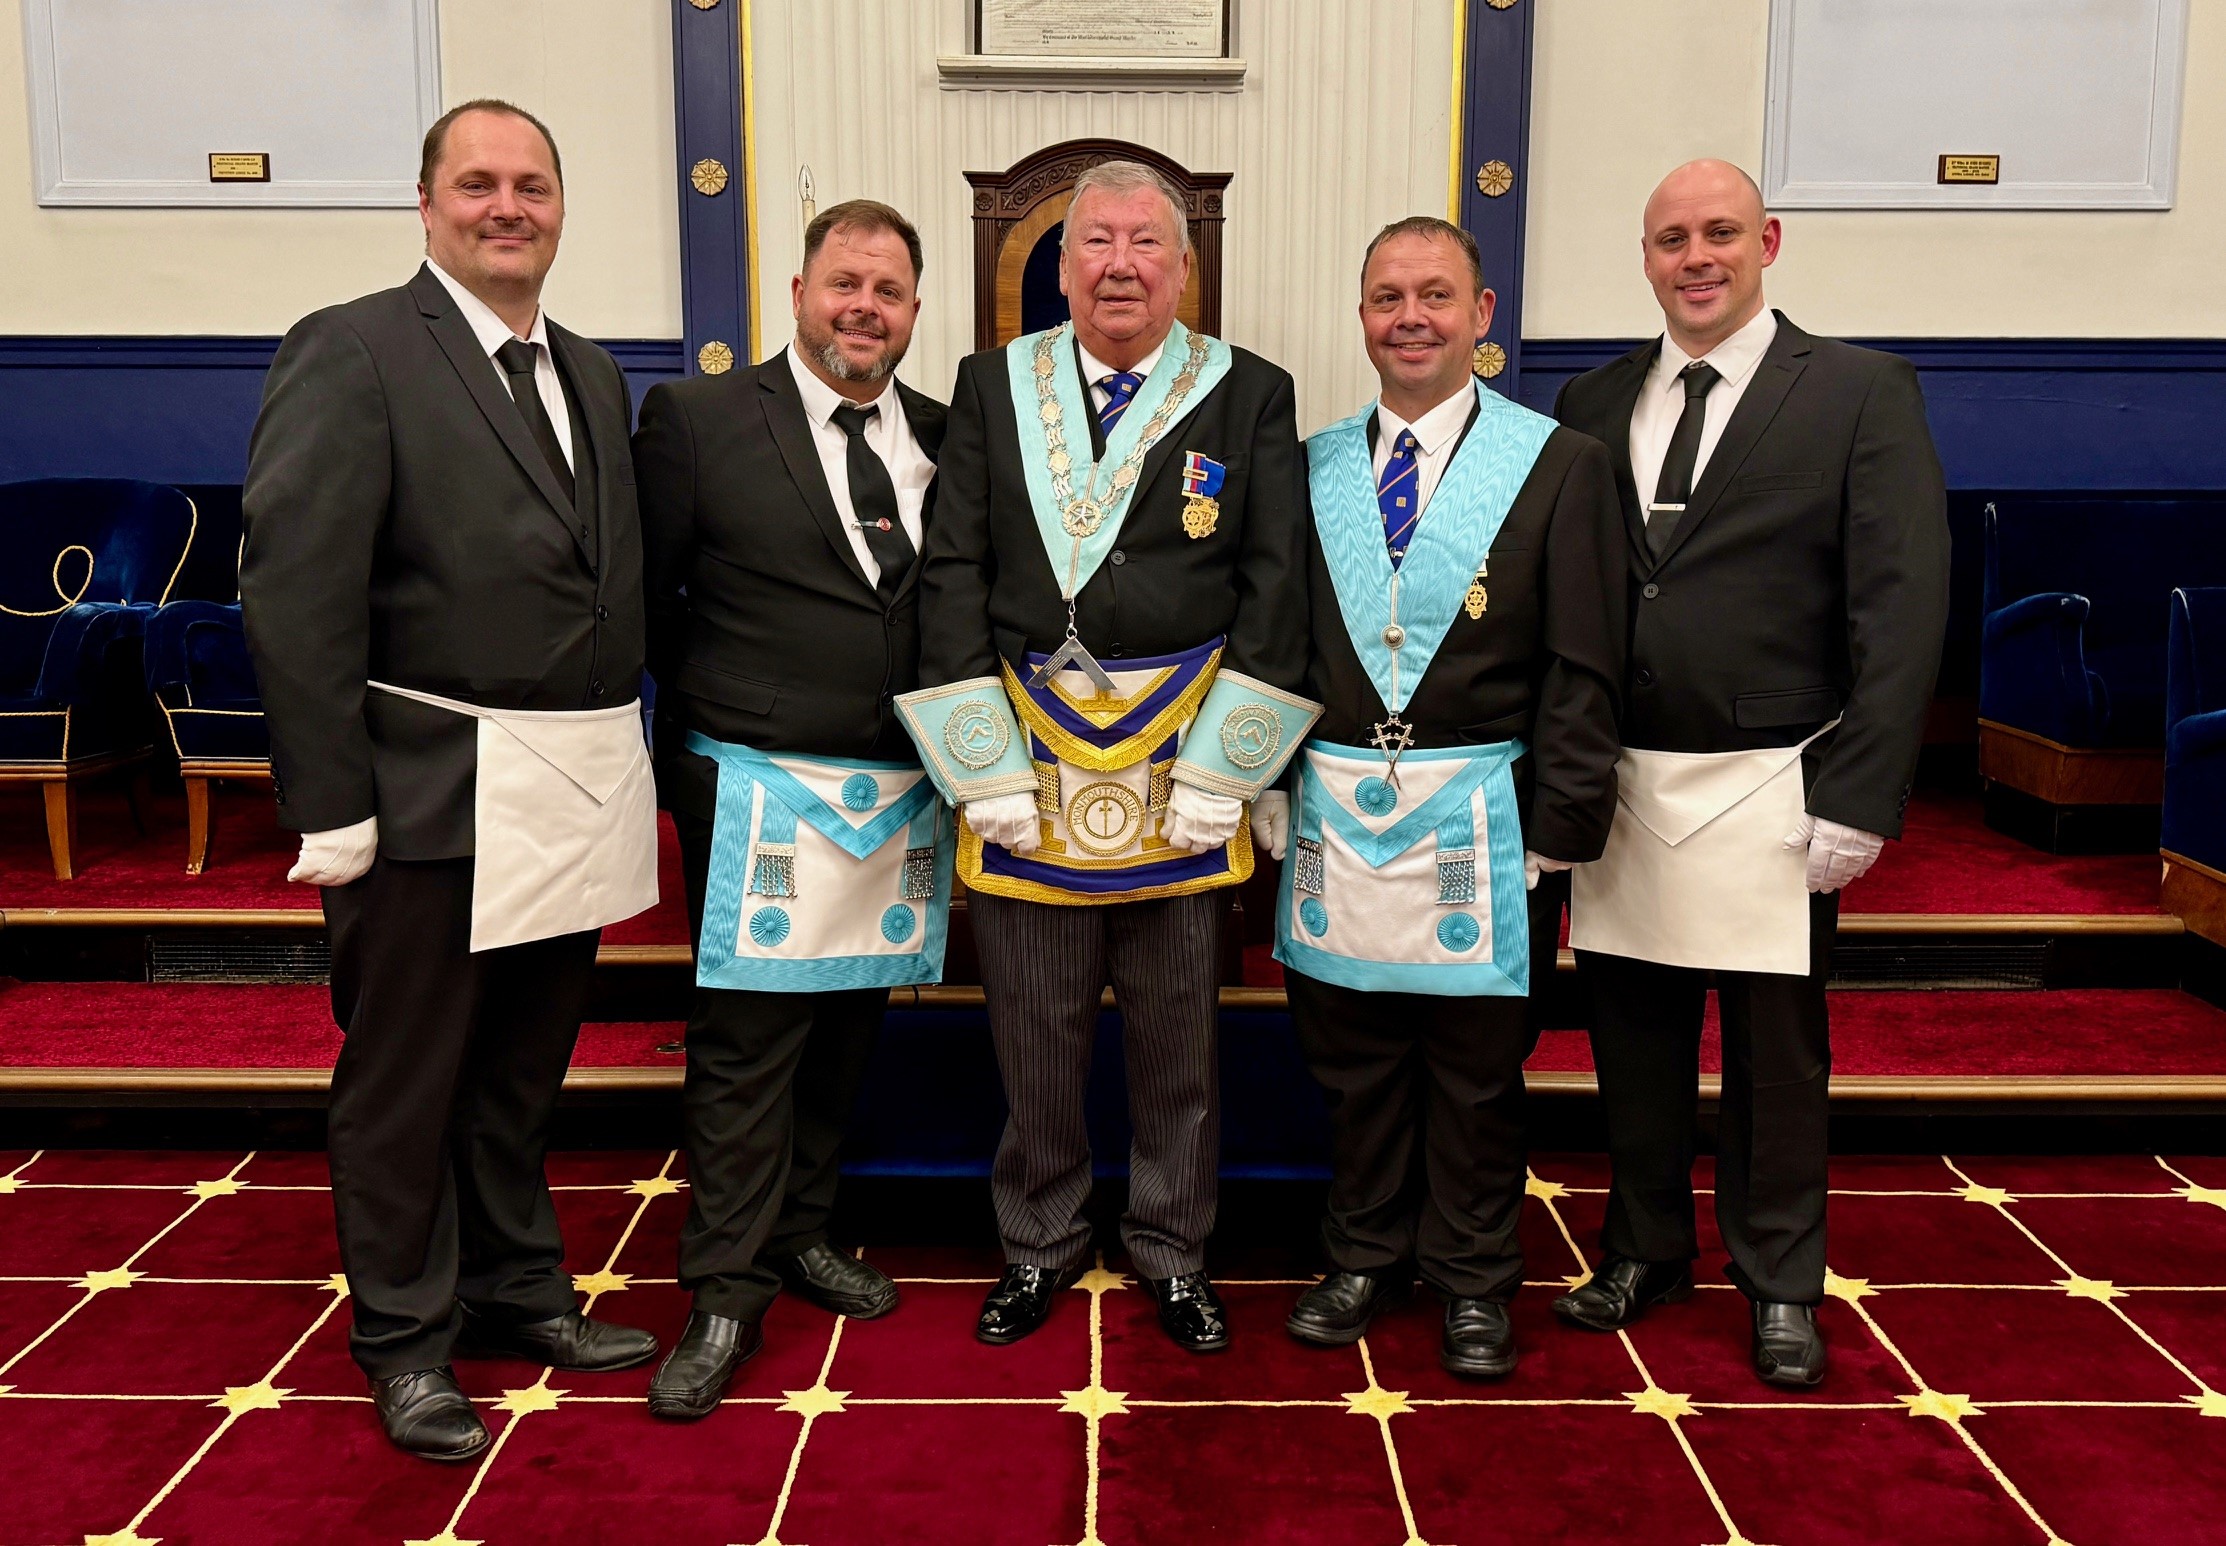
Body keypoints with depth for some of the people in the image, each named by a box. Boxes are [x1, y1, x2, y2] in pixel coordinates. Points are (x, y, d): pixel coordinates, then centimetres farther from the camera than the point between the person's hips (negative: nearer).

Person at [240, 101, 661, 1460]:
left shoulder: (594, 376, 13)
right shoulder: (353, 352, -8)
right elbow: (298, 590, -14)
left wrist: (633, 755, 7)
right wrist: (330, 801, -17)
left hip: (578, 789, 6)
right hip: (433, 794, -6)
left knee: (525, 1067, 20)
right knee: (406, 1080, 9)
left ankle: (520, 1291, 36)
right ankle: (407, 1340, 26)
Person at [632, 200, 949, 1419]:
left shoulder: (944, 440, 8)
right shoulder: (698, 419, -4)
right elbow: (643, 601, -1)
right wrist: (705, 717, -1)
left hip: (903, 800, 5)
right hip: (759, 796, -4)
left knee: (846, 1029, 15)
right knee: (747, 1043, -1)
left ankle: (800, 1233, 32)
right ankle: (727, 1295, 11)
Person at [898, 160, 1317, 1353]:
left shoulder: (1250, 396, 3)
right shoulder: (991, 387, 6)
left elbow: (1275, 587, -2)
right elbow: (952, 580, 1)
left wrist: (1219, 771, -9)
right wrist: (985, 768, -6)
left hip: (1185, 762, 0)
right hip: (1026, 758, 1)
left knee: (1178, 1032, 10)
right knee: (1032, 1030, 9)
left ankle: (1172, 1250, 28)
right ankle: (1037, 1243, 29)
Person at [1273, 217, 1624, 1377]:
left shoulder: (1559, 465, -2)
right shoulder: (1313, 467, 7)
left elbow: (1583, 671, -4)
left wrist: (1557, 835, -8)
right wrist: (1272, 791, 3)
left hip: (1479, 817, -2)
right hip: (1334, 811, 3)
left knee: (1476, 1065, 9)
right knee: (1350, 1053, 12)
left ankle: (1471, 1280, 27)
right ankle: (1366, 1257, 32)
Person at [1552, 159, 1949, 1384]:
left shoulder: (1859, 391, -2)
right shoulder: (1593, 406, 8)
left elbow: (1902, 607, -8)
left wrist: (1857, 801, -14)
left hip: (1769, 793, -3)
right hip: (1620, 787, 3)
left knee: (1775, 1049, 8)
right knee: (1632, 1035, 13)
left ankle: (1779, 1283, 27)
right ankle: (1645, 1248, 33)